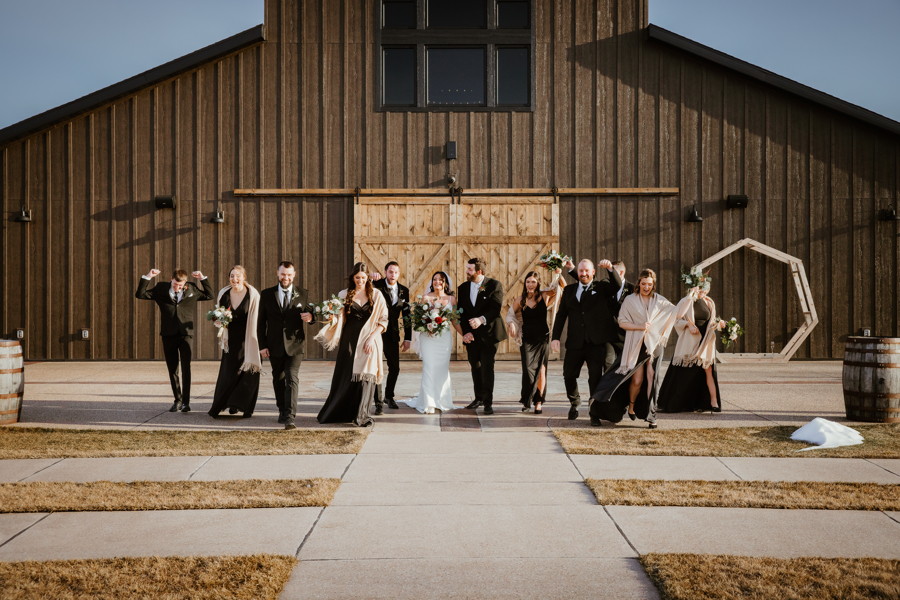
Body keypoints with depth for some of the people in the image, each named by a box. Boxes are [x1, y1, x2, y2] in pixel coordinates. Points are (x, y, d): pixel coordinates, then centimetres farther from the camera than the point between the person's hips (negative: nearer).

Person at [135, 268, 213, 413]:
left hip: (185, 334, -1)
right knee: (172, 369, 8)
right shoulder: (161, 289, 6)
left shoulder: (191, 290, 8)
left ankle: (186, 402, -9)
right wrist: (147, 277, -4)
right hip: (168, 335, 1)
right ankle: (177, 400, 19)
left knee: (186, 367, -11)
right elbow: (140, 294, 5)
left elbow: (209, 295, 20)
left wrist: (203, 279, 9)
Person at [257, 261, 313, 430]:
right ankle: (282, 412, 31)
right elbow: (261, 322, 6)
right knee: (278, 380, 14)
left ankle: (290, 417, -17)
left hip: (294, 345, -2)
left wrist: (310, 317, -15)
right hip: (275, 346, 2)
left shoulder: (303, 294, 3)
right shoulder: (266, 294, 4)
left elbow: (310, 313, 11)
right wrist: (262, 345, -1)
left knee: (292, 378, -13)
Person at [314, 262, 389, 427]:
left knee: (365, 376, -4)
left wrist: (371, 338, -9)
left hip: (369, 342, -1)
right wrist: (331, 315, -18)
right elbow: (338, 319, 5)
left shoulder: (376, 295, 3)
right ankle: (335, 413, 18)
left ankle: (362, 416, 5)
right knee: (344, 377, 2)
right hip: (349, 340, 1)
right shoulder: (344, 295, 6)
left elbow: (383, 320, 1)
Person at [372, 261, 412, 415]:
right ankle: (379, 402, -2)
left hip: (393, 334, 4)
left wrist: (407, 338, 6)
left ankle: (389, 396, 33)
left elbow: (406, 315, 8)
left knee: (395, 368, 11)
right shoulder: (376, 286, -6)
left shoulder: (404, 291, 5)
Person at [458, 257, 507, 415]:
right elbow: (461, 313, 7)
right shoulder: (463, 288, 8)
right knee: (475, 367, 12)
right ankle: (479, 397, 26)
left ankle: (488, 402, -3)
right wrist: (464, 332, -5)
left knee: (487, 367, -9)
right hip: (471, 335, 5)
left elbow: (496, 309, -14)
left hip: (489, 333, -4)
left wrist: (482, 319, -31)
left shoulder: (495, 285, -6)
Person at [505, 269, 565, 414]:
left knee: (541, 369, 3)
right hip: (527, 339, 0)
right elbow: (510, 314, 15)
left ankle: (539, 401, 15)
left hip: (542, 338, 0)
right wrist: (511, 324, -4)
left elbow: (563, 286, -5)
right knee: (528, 369, -8)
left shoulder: (545, 296, -2)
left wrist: (558, 274, -20)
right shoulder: (520, 300, 1)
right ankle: (526, 400, 7)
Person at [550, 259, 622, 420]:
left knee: (596, 378, -1)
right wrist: (555, 337, 4)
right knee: (569, 375, 7)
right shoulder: (569, 290, 16)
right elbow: (561, 315, 14)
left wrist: (610, 269, -29)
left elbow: (617, 285, -11)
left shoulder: (601, 287, 8)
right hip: (575, 342, 3)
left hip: (597, 342, -3)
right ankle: (574, 404, 33)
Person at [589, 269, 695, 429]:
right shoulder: (630, 300, 4)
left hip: (654, 345, 1)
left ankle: (651, 416, -3)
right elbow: (622, 321, 1)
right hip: (636, 345, -1)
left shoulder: (659, 301, 8)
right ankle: (631, 406, 23)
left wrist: (690, 297, -4)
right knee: (637, 380, -5)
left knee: (651, 379, -8)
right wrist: (639, 327, -13)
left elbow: (678, 313, 5)